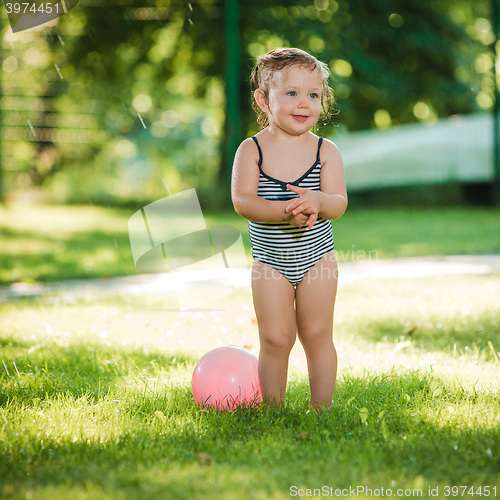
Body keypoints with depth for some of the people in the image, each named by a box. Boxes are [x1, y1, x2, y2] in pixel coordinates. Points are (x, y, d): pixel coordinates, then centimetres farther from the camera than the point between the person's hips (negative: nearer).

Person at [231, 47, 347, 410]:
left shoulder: (325, 150, -4)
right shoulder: (252, 149, -7)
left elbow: (339, 203, -11)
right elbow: (242, 201, -18)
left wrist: (317, 202, -34)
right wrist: (284, 211, -33)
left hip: (316, 256, 1)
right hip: (270, 260, -1)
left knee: (317, 334, 5)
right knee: (275, 339, 2)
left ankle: (322, 406, 16)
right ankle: (273, 408, 15)